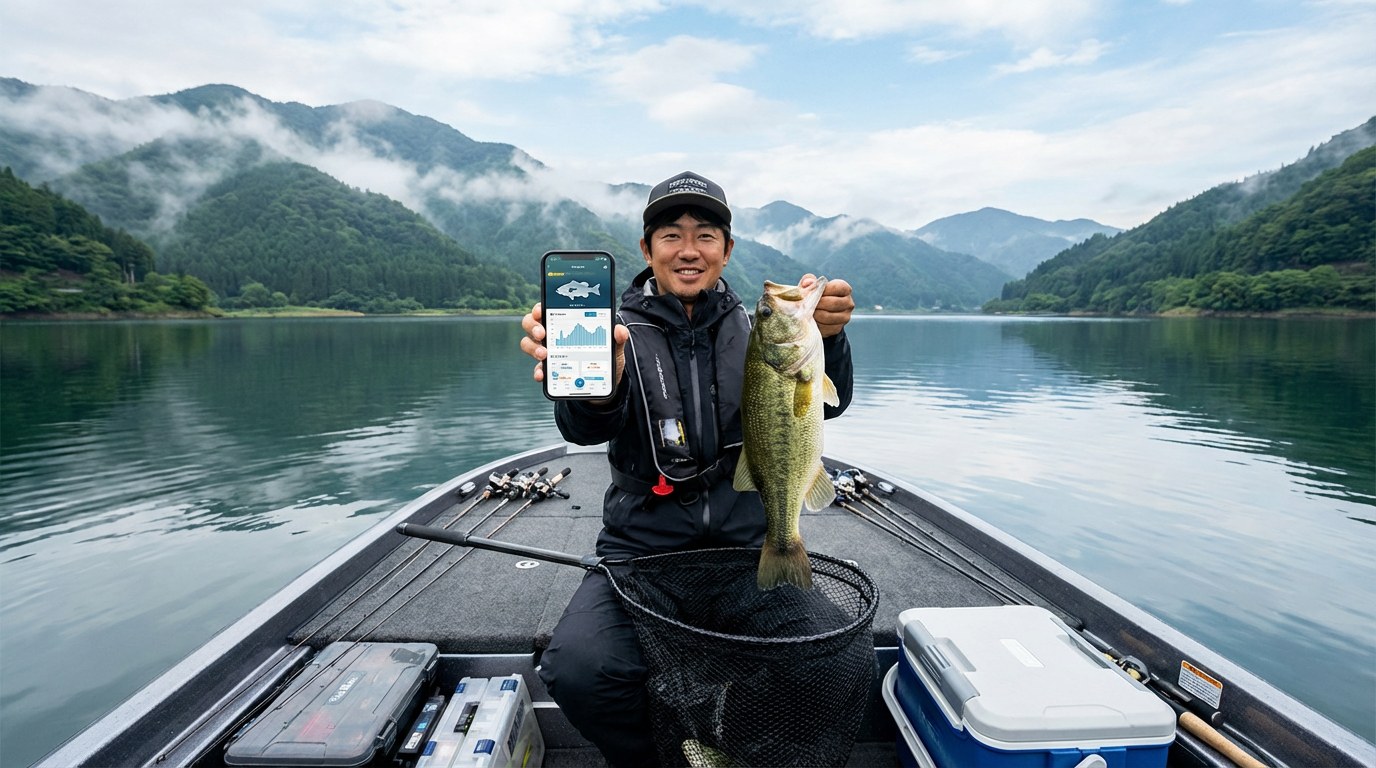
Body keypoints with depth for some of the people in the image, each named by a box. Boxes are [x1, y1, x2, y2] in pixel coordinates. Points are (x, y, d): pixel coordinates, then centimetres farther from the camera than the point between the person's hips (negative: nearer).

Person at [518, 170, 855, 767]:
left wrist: (825, 337, -29)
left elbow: (826, 402, -7)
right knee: (576, 670, -25)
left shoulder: (753, 327, 6)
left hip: (747, 543, 2)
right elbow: (585, 428, -19)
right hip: (641, 545, -1)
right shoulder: (623, 332, 0)